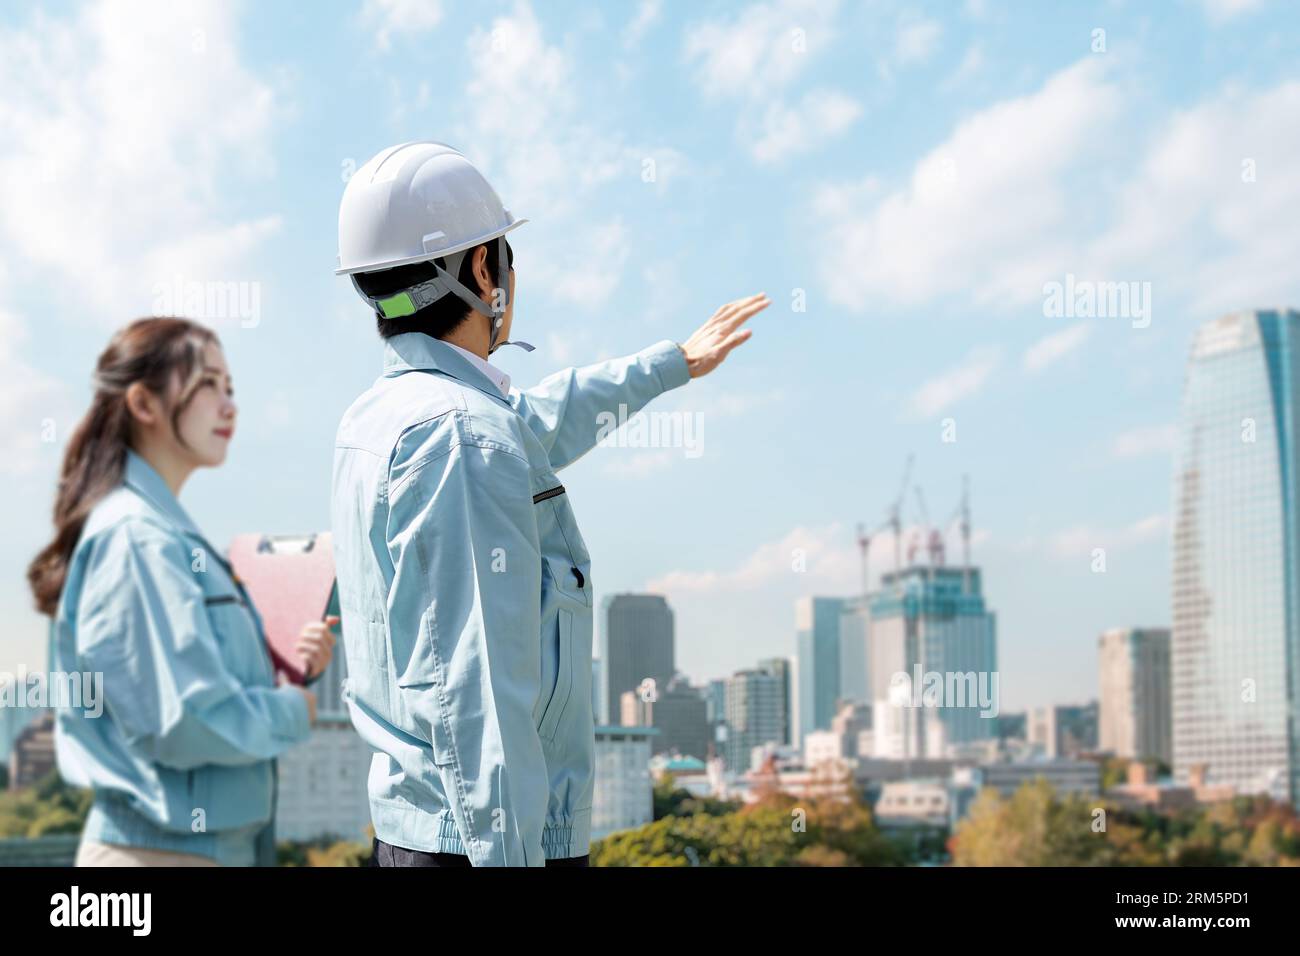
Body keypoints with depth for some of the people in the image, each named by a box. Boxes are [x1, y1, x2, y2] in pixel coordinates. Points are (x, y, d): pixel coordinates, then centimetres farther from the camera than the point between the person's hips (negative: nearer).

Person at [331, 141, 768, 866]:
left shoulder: (377, 418, 12)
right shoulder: (461, 434, -18)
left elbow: (534, 423, 32)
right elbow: (469, 689, -25)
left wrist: (674, 363, 45)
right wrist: (509, 856, -24)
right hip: (481, 840, -10)